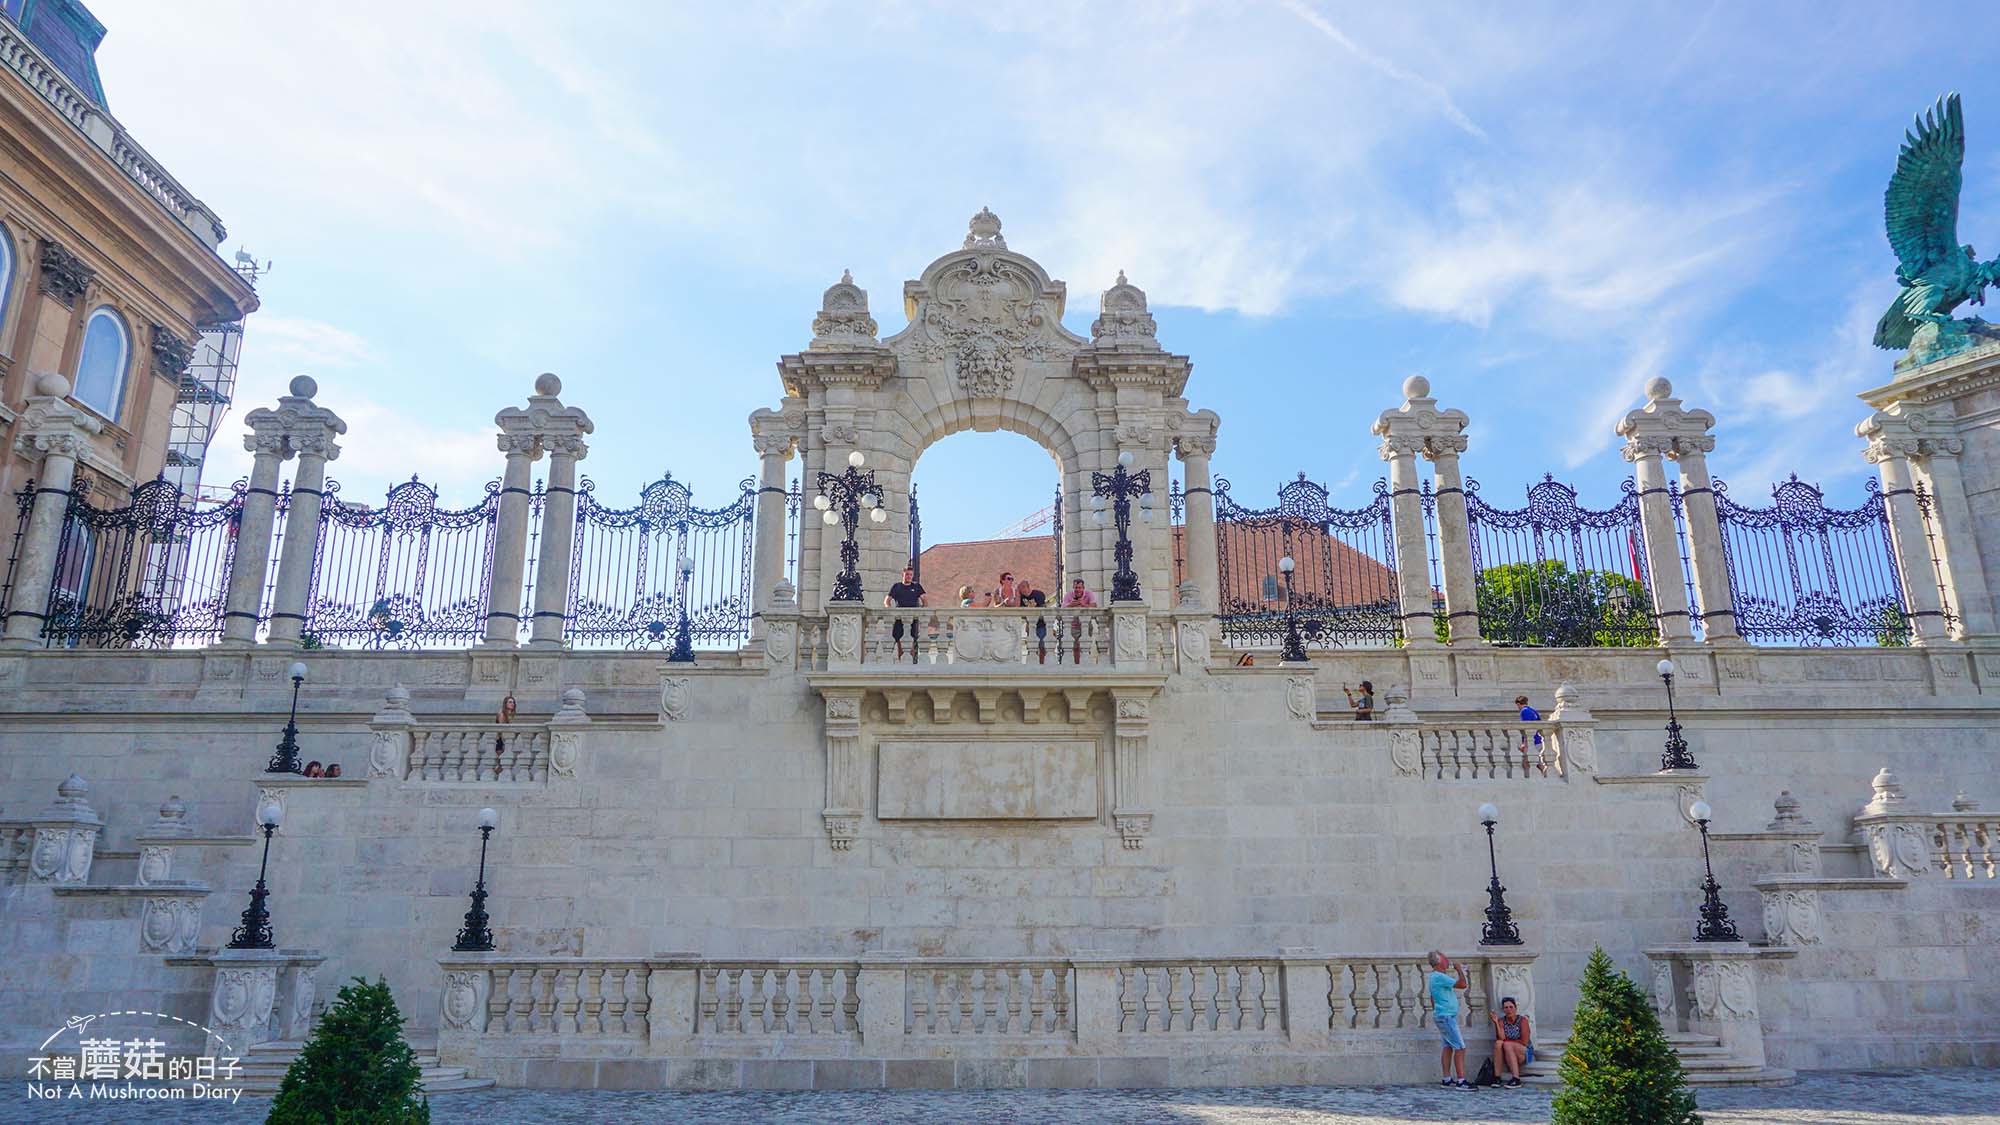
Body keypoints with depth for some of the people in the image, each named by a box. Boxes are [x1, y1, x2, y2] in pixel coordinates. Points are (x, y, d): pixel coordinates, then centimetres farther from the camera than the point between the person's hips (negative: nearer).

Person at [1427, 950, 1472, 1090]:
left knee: (1448, 1046, 9)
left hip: (1442, 1015, 10)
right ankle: (1461, 1081, -12)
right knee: (1460, 1047, -10)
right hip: (1446, 1016, -10)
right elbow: (1463, 984, -22)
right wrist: (1459, 970, -7)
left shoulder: (1435, 976, 15)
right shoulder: (1439, 977, -18)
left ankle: (1447, 1080, 10)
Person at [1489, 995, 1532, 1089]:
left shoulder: (1522, 1020, -8)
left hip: (1525, 1054, -3)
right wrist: (1496, 1023, -21)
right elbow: (1501, 1038, -13)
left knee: (1507, 1045, -30)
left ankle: (1516, 1079, -35)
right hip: (1508, 1056, 3)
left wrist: (1508, 1040, -8)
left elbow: (1524, 1042, -13)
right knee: (1498, 1043, -27)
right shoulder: (1501, 1021, 1)